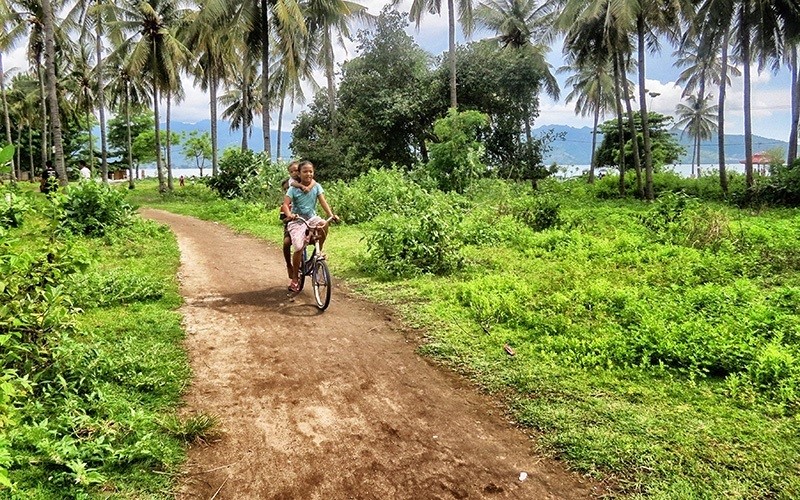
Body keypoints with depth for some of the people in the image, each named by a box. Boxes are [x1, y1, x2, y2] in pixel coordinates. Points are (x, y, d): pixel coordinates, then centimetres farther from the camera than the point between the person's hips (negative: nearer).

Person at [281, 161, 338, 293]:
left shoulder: (316, 186, -1)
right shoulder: (294, 189, -8)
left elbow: (323, 201, -9)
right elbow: (285, 204, -16)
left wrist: (331, 215, -25)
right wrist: (289, 214, -38)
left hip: (311, 218, 3)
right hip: (297, 221, -2)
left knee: (324, 224, -31)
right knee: (299, 248, -17)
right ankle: (294, 278, 1)